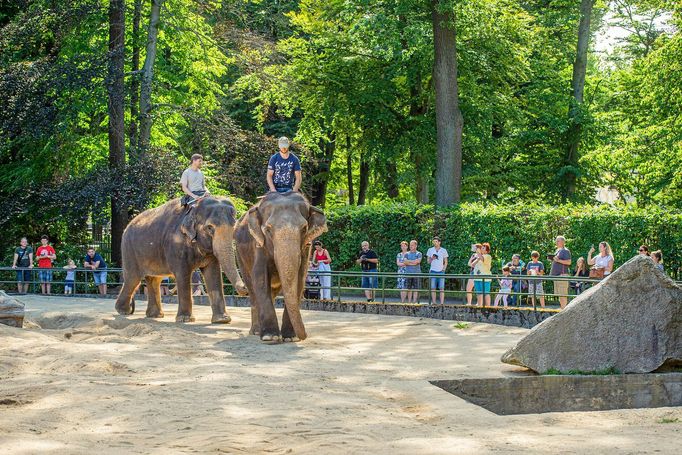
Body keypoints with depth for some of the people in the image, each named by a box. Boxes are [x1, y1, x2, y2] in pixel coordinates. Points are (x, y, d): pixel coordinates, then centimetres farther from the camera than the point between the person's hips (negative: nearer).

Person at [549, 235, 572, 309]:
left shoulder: (565, 251, -6)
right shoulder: (557, 250, 21)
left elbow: (568, 262, -16)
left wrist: (558, 260, -22)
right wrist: (551, 259, 11)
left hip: (562, 274, -10)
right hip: (556, 274, 10)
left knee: (563, 295, -11)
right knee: (559, 295, 10)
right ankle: (562, 309, 15)